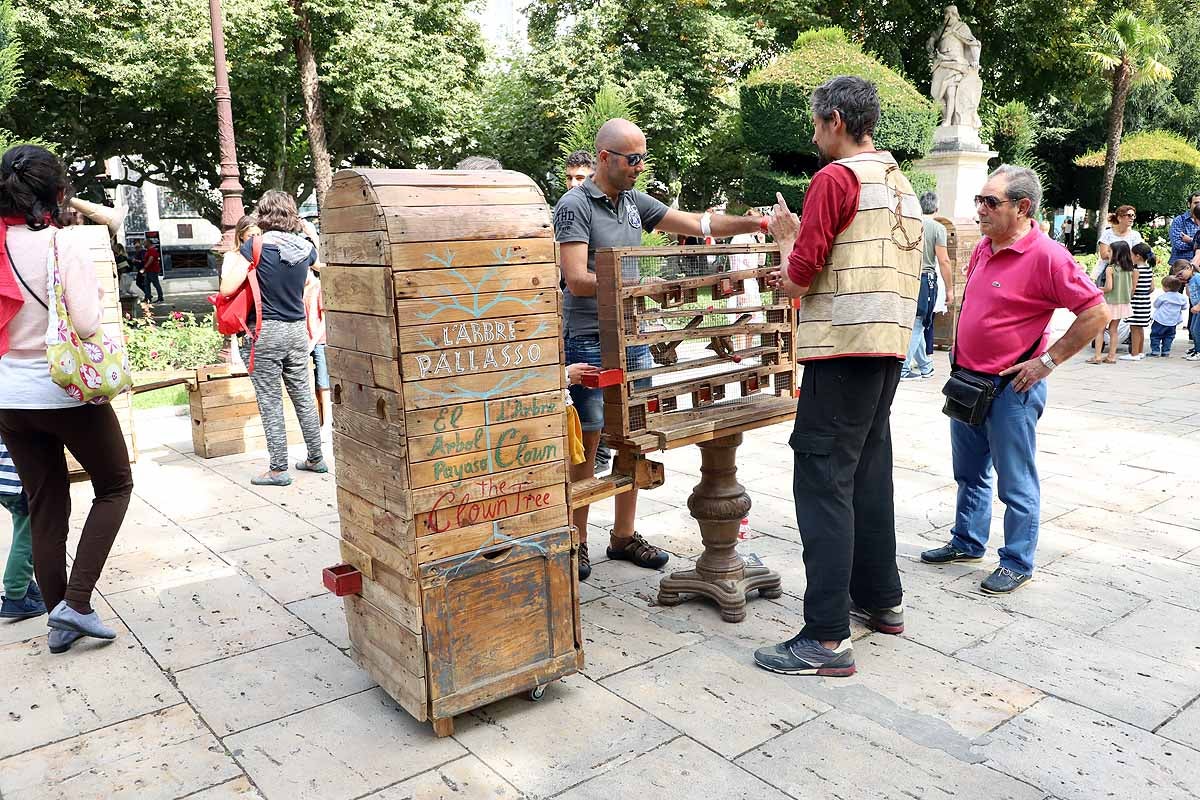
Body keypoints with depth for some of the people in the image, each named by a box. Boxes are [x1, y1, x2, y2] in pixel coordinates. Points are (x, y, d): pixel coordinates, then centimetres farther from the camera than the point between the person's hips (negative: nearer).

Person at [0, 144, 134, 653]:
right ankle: (76, 603, 4)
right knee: (115, 486, 14)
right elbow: (86, 324, -20)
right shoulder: (65, 244, -15)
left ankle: (59, 617, 23)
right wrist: (96, 298, 0)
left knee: (44, 506, 15)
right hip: (66, 391, -5)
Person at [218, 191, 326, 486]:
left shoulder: (255, 247, -12)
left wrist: (228, 265, 6)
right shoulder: (305, 247, 2)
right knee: (303, 396, 15)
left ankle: (278, 469, 8)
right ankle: (315, 458, 25)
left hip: (265, 331, -5)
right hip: (297, 329, 5)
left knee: (270, 402, 2)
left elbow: (227, 289, -12)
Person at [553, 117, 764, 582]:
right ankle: (577, 542, 14)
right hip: (589, 341, -7)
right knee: (586, 444, 1)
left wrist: (760, 224, 1)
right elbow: (577, 280, -17)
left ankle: (624, 535, 22)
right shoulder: (574, 205, -8)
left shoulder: (635, 203, 13)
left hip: (632, 338, 7)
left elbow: (698, 226, 11)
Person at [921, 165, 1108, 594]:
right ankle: (967, 542, 35)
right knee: (969, 473, 20)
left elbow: (1097, 312, -17)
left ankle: (1017, 563, 17)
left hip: (1012, 387, -8)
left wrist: (1048, 360, -15)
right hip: (967, 381, 8)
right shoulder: (982, 248, 7)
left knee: (1016, 484, 4)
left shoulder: (1046, 255, -17)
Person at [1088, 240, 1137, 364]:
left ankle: (1097, 356, 1)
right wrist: (1128, 297, 18)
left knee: (1100, 329, 4)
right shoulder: (1130, 269, 2)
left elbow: (1108, 287, -20)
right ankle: (1111, 356, 14)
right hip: (1123, 303, 6)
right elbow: (1133, 288, 4)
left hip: (1109, 302, -6)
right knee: (1114, 330, 14)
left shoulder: (1110, 268, -15)